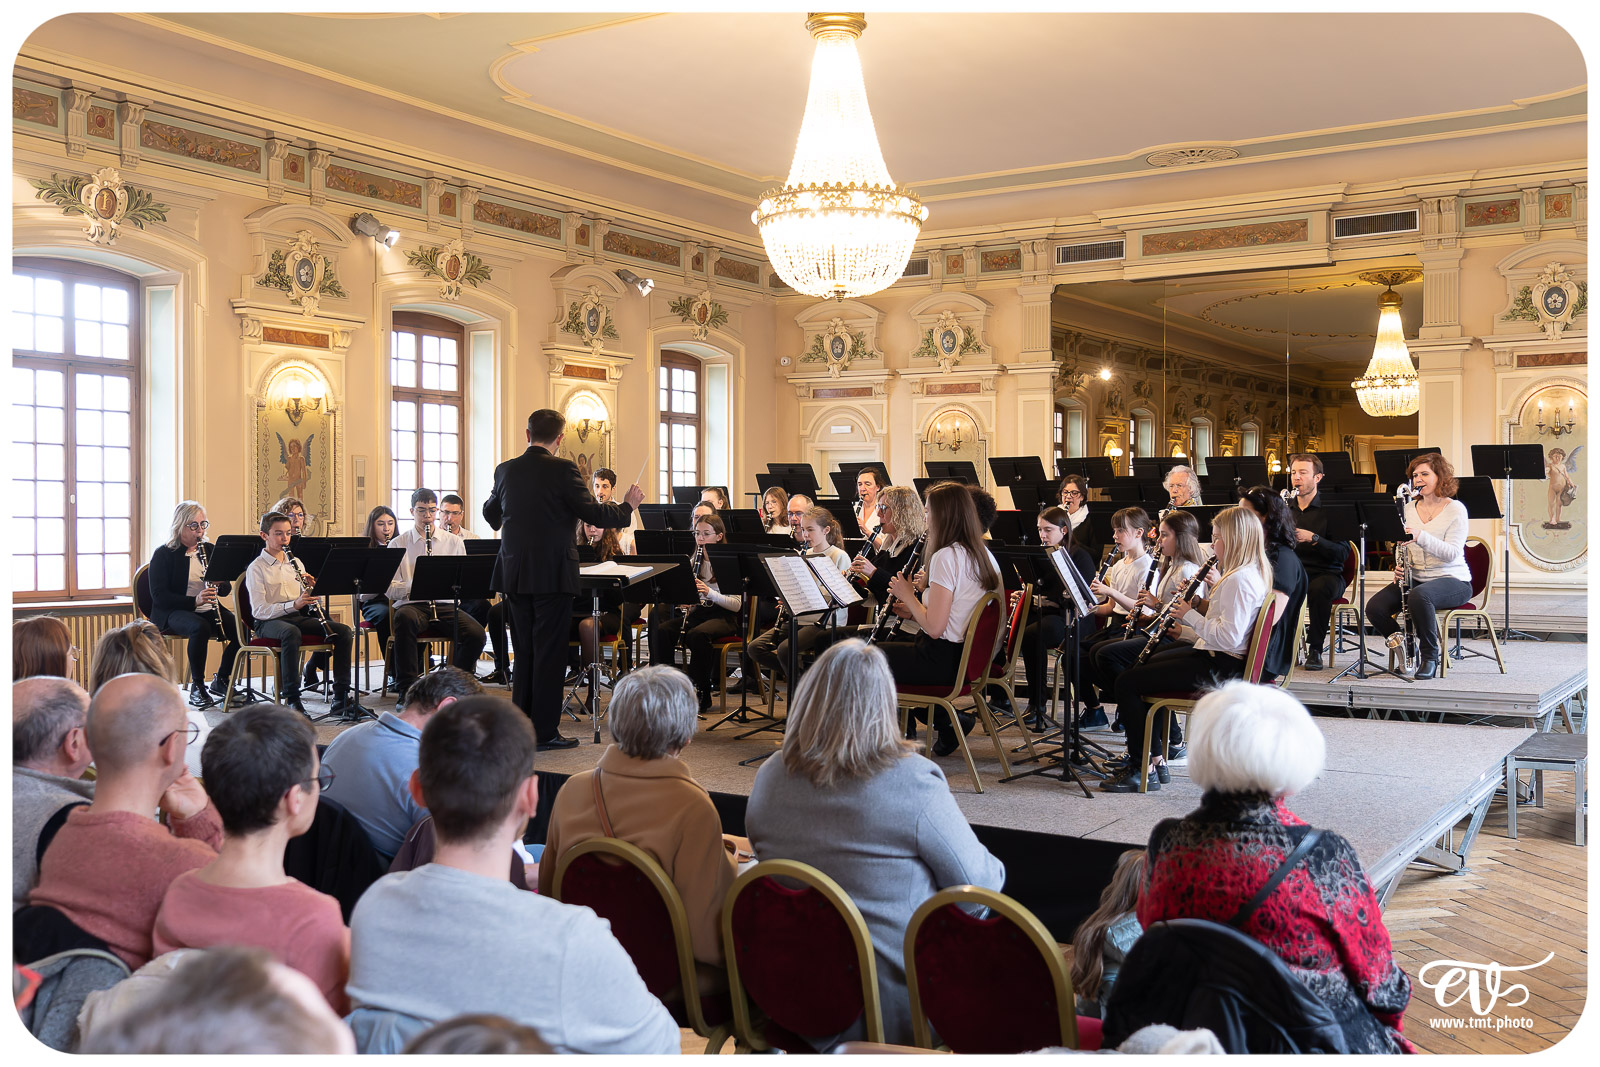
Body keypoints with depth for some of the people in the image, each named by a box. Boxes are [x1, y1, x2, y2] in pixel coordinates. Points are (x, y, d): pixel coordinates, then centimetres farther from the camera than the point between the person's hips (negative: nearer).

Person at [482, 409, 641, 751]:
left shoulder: (506, 470, 6)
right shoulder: (562, 469, -12)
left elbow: (490, 513, 22)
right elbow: (592, 513, -14)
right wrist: (627, 506, 2)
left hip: (514, 574, 6)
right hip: (552, 574, -5)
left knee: (524, 653, 14)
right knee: (549, 652, 1)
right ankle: (545, 731, 4)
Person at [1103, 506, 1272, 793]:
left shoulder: (1239, 579, -22)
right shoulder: (1252, 573, 11)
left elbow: (1228, 637, -28)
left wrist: (1190, 616, -17)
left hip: (1218, 667, -11)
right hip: (1213, 655, 11)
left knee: (1126, 683, -12)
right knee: (1144, 665, 24)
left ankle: (1141, 770, -8)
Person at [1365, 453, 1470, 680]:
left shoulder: (1455, 509, -5)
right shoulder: (1409, 509, 11)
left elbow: (1452, 553, -17)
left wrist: (1421, 536, -31)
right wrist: (1399, 566, -6)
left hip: (1452, 579, -6)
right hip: (1415, 578, 6)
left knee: (1419, 596, -39)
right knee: (1374, 607, -19)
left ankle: (1430, 657, -19)